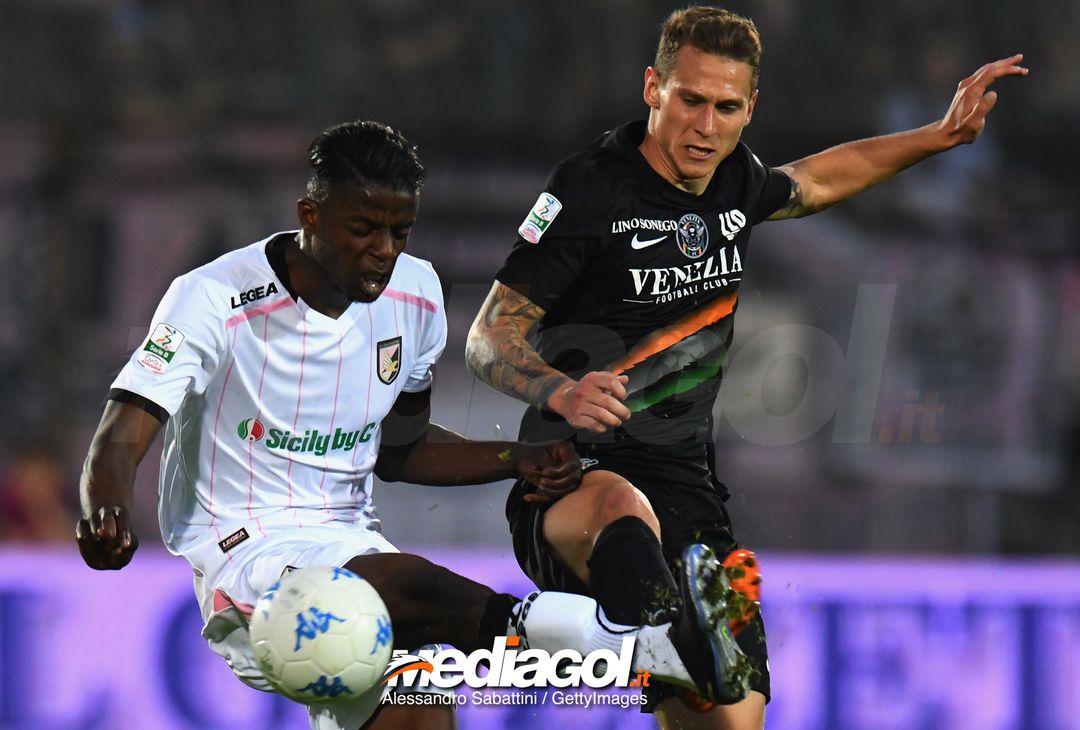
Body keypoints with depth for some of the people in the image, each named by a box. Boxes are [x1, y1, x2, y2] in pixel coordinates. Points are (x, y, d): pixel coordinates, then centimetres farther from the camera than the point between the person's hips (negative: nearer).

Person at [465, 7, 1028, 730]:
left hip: (688, 491, 6)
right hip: (571, 483, -6)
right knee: (624, 511, -42)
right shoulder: (593, 187, -9)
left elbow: (810, 182, 35)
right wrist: (560, 392, -28)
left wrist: (941, 135, 36)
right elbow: (491, 337, -8)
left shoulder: (735, 182, 10)